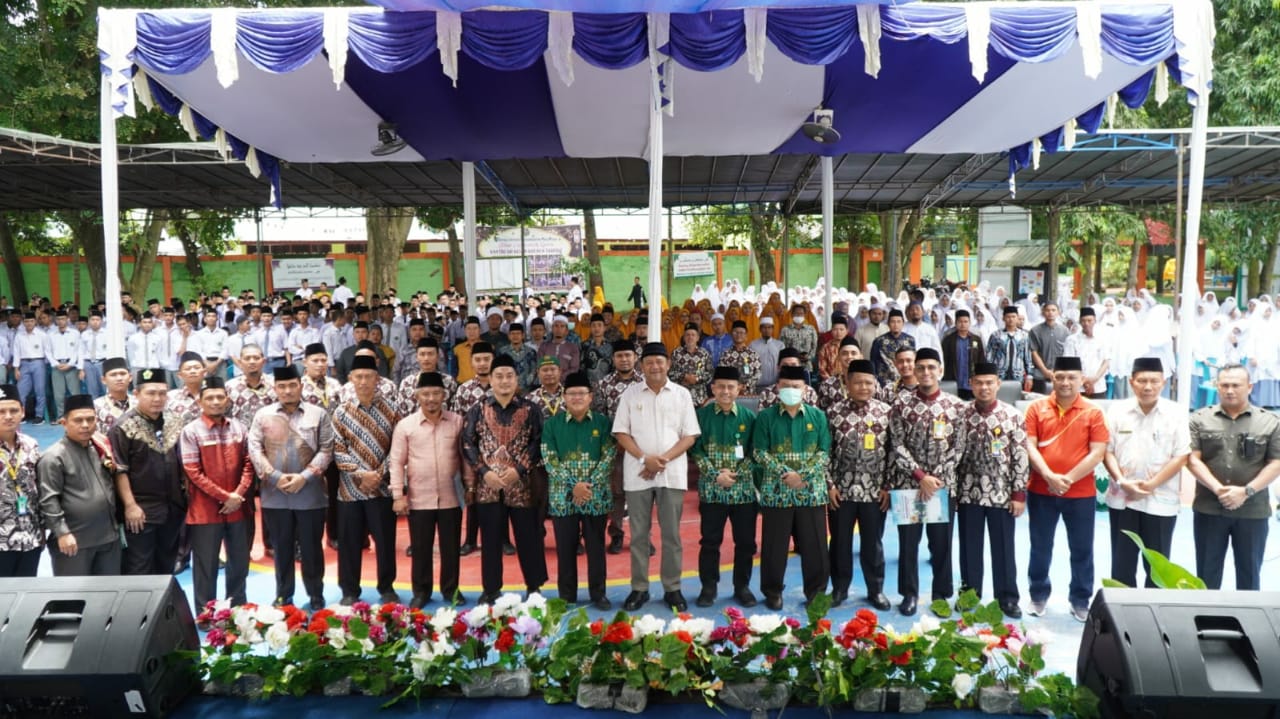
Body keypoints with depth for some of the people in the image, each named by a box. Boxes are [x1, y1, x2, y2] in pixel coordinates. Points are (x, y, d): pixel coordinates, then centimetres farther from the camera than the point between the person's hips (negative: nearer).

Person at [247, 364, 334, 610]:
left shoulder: (318, 414, 2)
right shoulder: (263, 415, 5)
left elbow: (326, 450, -2)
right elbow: (254, 449, -1)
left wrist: (305, 476, -12)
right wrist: (276, 476, -11)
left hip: (310, 494, -1)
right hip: (275, 495, 1)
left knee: (311, 547, 7)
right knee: (282, 548, 12)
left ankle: (316, 595, 20)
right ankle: (283, 595, 25)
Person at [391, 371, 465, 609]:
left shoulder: (457, 422, 1)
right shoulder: (405, 425, -2)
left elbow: (464, 456, 7)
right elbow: (396, 461, 0)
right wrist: (398, 495, -5)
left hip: (451, 497, 1)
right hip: (419, 498, -1)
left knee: (451, 547, 10)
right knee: (421, 548, 9)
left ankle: (451, 589, 24)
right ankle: (421, 591, 24)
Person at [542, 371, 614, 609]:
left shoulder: (603, 422, 2)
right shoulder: (552, 424, 2)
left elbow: (609, 456, -3)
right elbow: (549, 460, -5)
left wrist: (590, 485, -14)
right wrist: (573, 486, -15)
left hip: (596, 496, 0)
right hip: (563, 496, 0)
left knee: (596, 547, 7)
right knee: (565, 548, 8)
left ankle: (598, 594, 19)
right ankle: (566, 596, 20)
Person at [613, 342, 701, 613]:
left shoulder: (682, 394, 3)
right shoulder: (630, 394, 4)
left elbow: (690, 436, 1)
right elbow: (621, 433, 2)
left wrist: (663, 459, -12)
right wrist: (645, 458, -12)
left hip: (672, 473, 0)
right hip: (637, 473, 0)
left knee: (671, 534, 6)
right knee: (638, 534, 6)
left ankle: (672, 588, 16)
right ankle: (639, 588, 17)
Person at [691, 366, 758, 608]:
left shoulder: (748, 417, 2)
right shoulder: (702, 415, 0)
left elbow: (755, 452, 2)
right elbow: (695, 450, -2)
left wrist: (736, 473, -11)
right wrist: (715, 474, -13)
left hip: (744, 488, 1)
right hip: (711, 489, -1)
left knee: (745, 541, 8)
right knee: (710, 541, 6)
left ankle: (742, 586, 22)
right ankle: (708, 587, 19)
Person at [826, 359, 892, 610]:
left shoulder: (886, 412, 0)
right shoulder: (834, 412, -3)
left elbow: (893, 451, 2)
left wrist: (888, 486, -2)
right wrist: (829, 485, -5)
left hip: (875, 491, 1)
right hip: (841, 490, 0)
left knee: (873, 543, 11)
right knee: (840, 543, 10)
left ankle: (876, 590, 25)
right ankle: (839, 589, 24)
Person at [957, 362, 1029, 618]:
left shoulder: (1013, 416, -4)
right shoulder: (961, 414, 0)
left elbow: (1020, 457, -3)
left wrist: (1019, 493, -6)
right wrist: (951, 490, 2)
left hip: (1000, 494, -1)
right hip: (968, 493, 1)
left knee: (1003, 548, 8)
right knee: (969, 547, 11)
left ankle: (1007, 598, 22)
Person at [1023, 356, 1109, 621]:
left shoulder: (1093, 412, -1)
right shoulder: (1036, 408, 0)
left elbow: (1098, 453, -7)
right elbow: (1029, 446, -5)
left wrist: (1068, 479, -15)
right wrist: (1049, 477, -18)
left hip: (1081, 493, 0)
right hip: (1041, 491, 0)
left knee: (1082, 550, 9)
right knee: (1040, 548, 11)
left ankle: (1080, 600, 24)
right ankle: (1039, 595, 26)